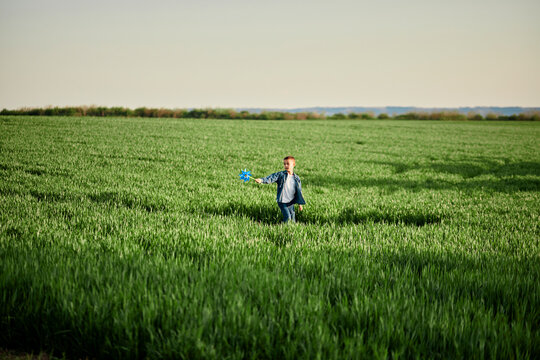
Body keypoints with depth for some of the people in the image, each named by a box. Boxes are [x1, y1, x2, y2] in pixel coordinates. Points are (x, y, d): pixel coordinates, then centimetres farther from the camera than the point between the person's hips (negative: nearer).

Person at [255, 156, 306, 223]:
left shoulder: (296, 178, 5)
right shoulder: (280, 175, -3)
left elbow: (299, 191, 10)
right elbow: (271, 178, -14)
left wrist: (300, 204, 10)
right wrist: (261, 180, -31)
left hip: (291, 202, 3)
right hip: (282, 201, -3)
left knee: (293, 219, 8)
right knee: (287, 217, -13)